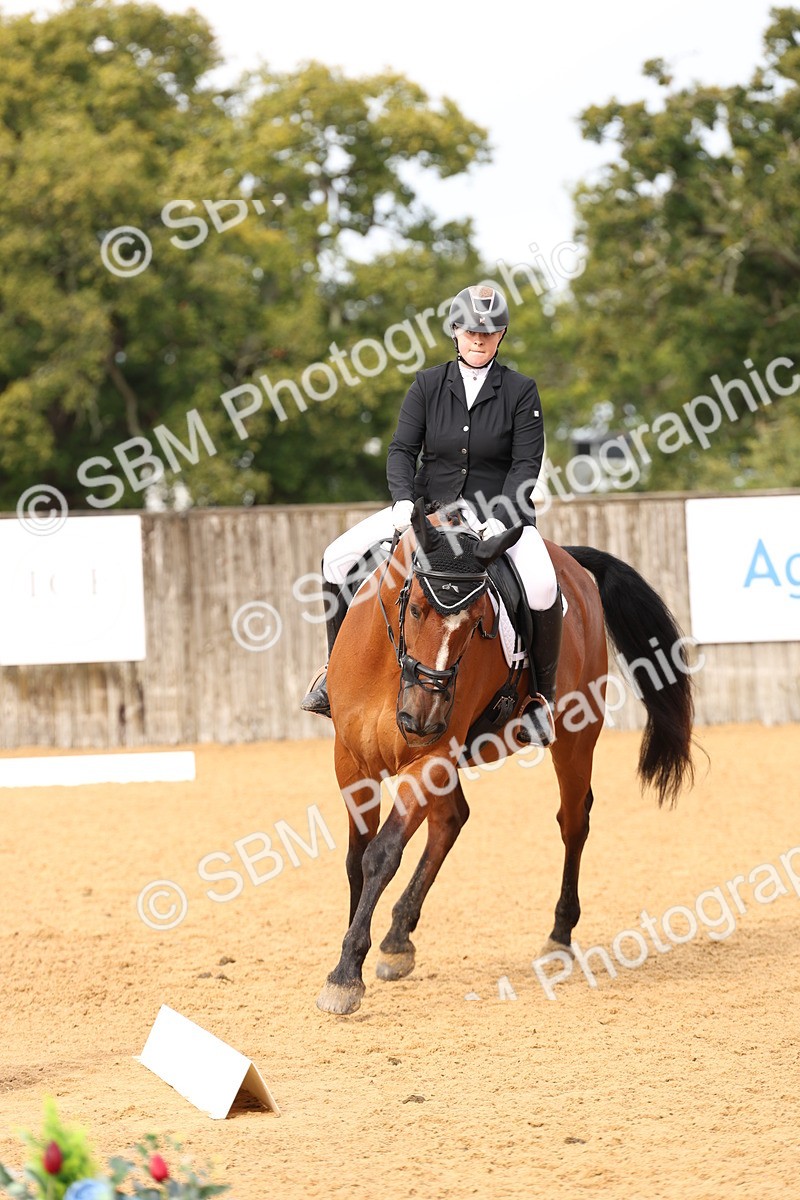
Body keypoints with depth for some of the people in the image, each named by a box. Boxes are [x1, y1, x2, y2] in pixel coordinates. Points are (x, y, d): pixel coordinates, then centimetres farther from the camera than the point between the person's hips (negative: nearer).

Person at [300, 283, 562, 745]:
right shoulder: (429, 385, 4)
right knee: (338, 557, -12)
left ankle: (544, 693, -13)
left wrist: (498, 521, -23)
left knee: (542, 587, -33)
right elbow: (402, 448, -1)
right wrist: (403, 501, -20)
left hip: (499, 512, -3)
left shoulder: (520, 391, -3)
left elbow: (527, 463, -8)